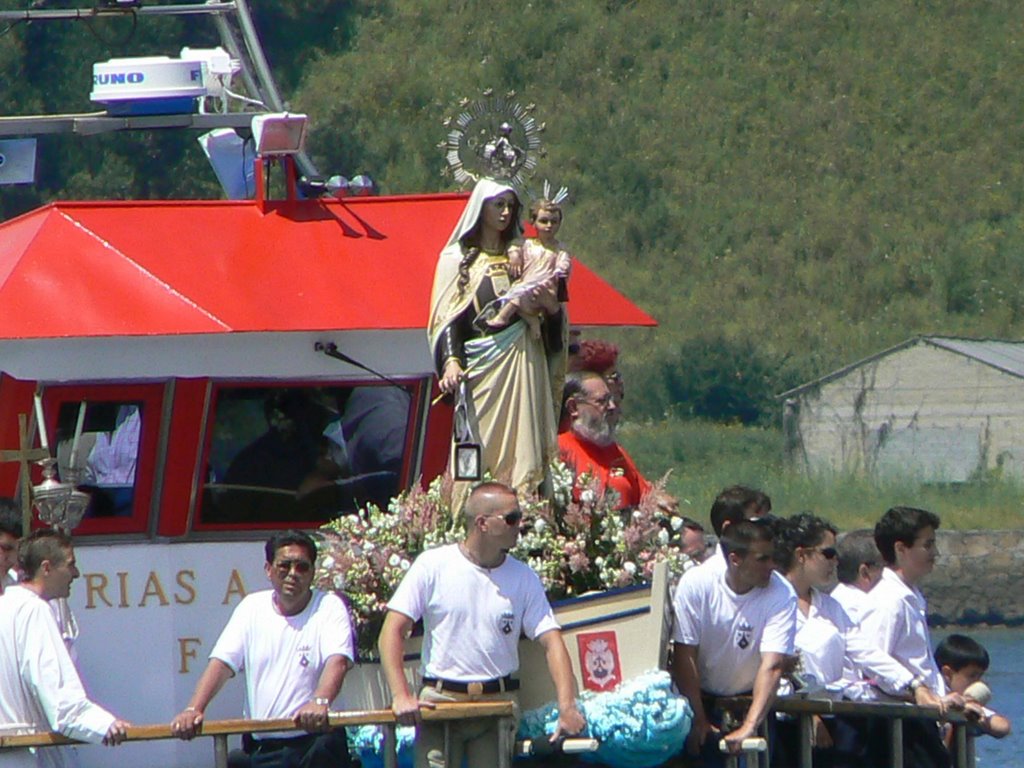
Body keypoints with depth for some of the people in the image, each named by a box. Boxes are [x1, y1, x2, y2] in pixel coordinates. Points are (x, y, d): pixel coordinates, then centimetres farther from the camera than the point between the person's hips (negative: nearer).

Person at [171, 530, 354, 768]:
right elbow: (222, 663, 3)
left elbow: (337, 661, -18)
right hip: (260, 747, 4)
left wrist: (320, 702, -39)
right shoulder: (252, 607, 10)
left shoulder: (329, 608, -2)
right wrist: (194, 709, -14)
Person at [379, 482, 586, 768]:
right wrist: (400, 696, -16)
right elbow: (393, 630, -4)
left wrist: (567, 707, -15)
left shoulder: (523, 578, 5)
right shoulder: (433, 565, -2)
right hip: (439, 700, -2)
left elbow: (551, 642, 0)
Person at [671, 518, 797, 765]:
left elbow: (772, 666, -28)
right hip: (702, 697, 0)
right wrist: (698, 719, -20)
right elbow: (684, 655, -15)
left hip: (749, 699, 0)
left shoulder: (782, 596, -19)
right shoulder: (696, 584, -18)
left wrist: (749, 727, -38)